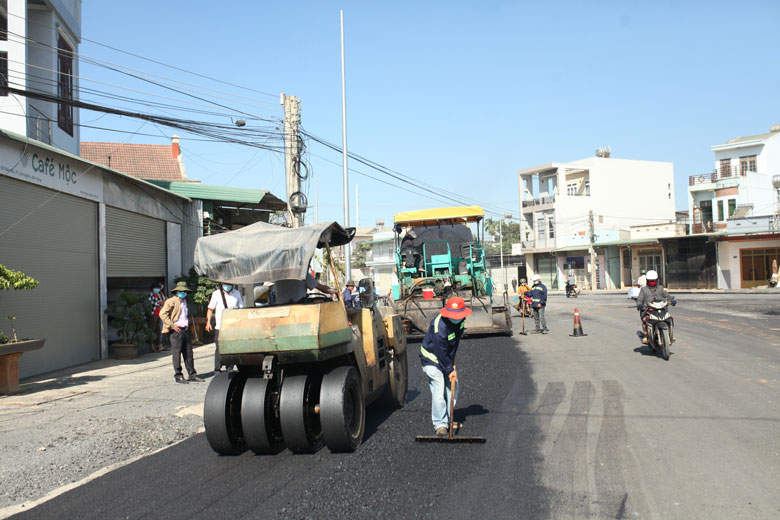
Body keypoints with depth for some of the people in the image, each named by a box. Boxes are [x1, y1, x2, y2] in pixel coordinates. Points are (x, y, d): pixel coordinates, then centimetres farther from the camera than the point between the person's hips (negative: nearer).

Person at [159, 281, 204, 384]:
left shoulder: (184, 301, 21)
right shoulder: (171, 301, -5)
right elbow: (162, 314, -14)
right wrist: (172, 325, -17)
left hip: (185, 329, 8)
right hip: (176, 330, -8)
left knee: (188, 352, 8)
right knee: (177, 353, -3)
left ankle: (192, 375, 13)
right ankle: (178, 376, 3)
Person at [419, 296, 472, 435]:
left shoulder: (461, 320, -10)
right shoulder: (439, 328, -34)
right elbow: (441, 353, -25)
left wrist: (452, 362, 7)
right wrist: (450, 370, -16)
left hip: (447, 357, 8)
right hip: (432, 358, -8)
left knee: (452, 388, 11)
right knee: (439, 390, -14)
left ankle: (447, 420, 23)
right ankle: (440, 424, -4)